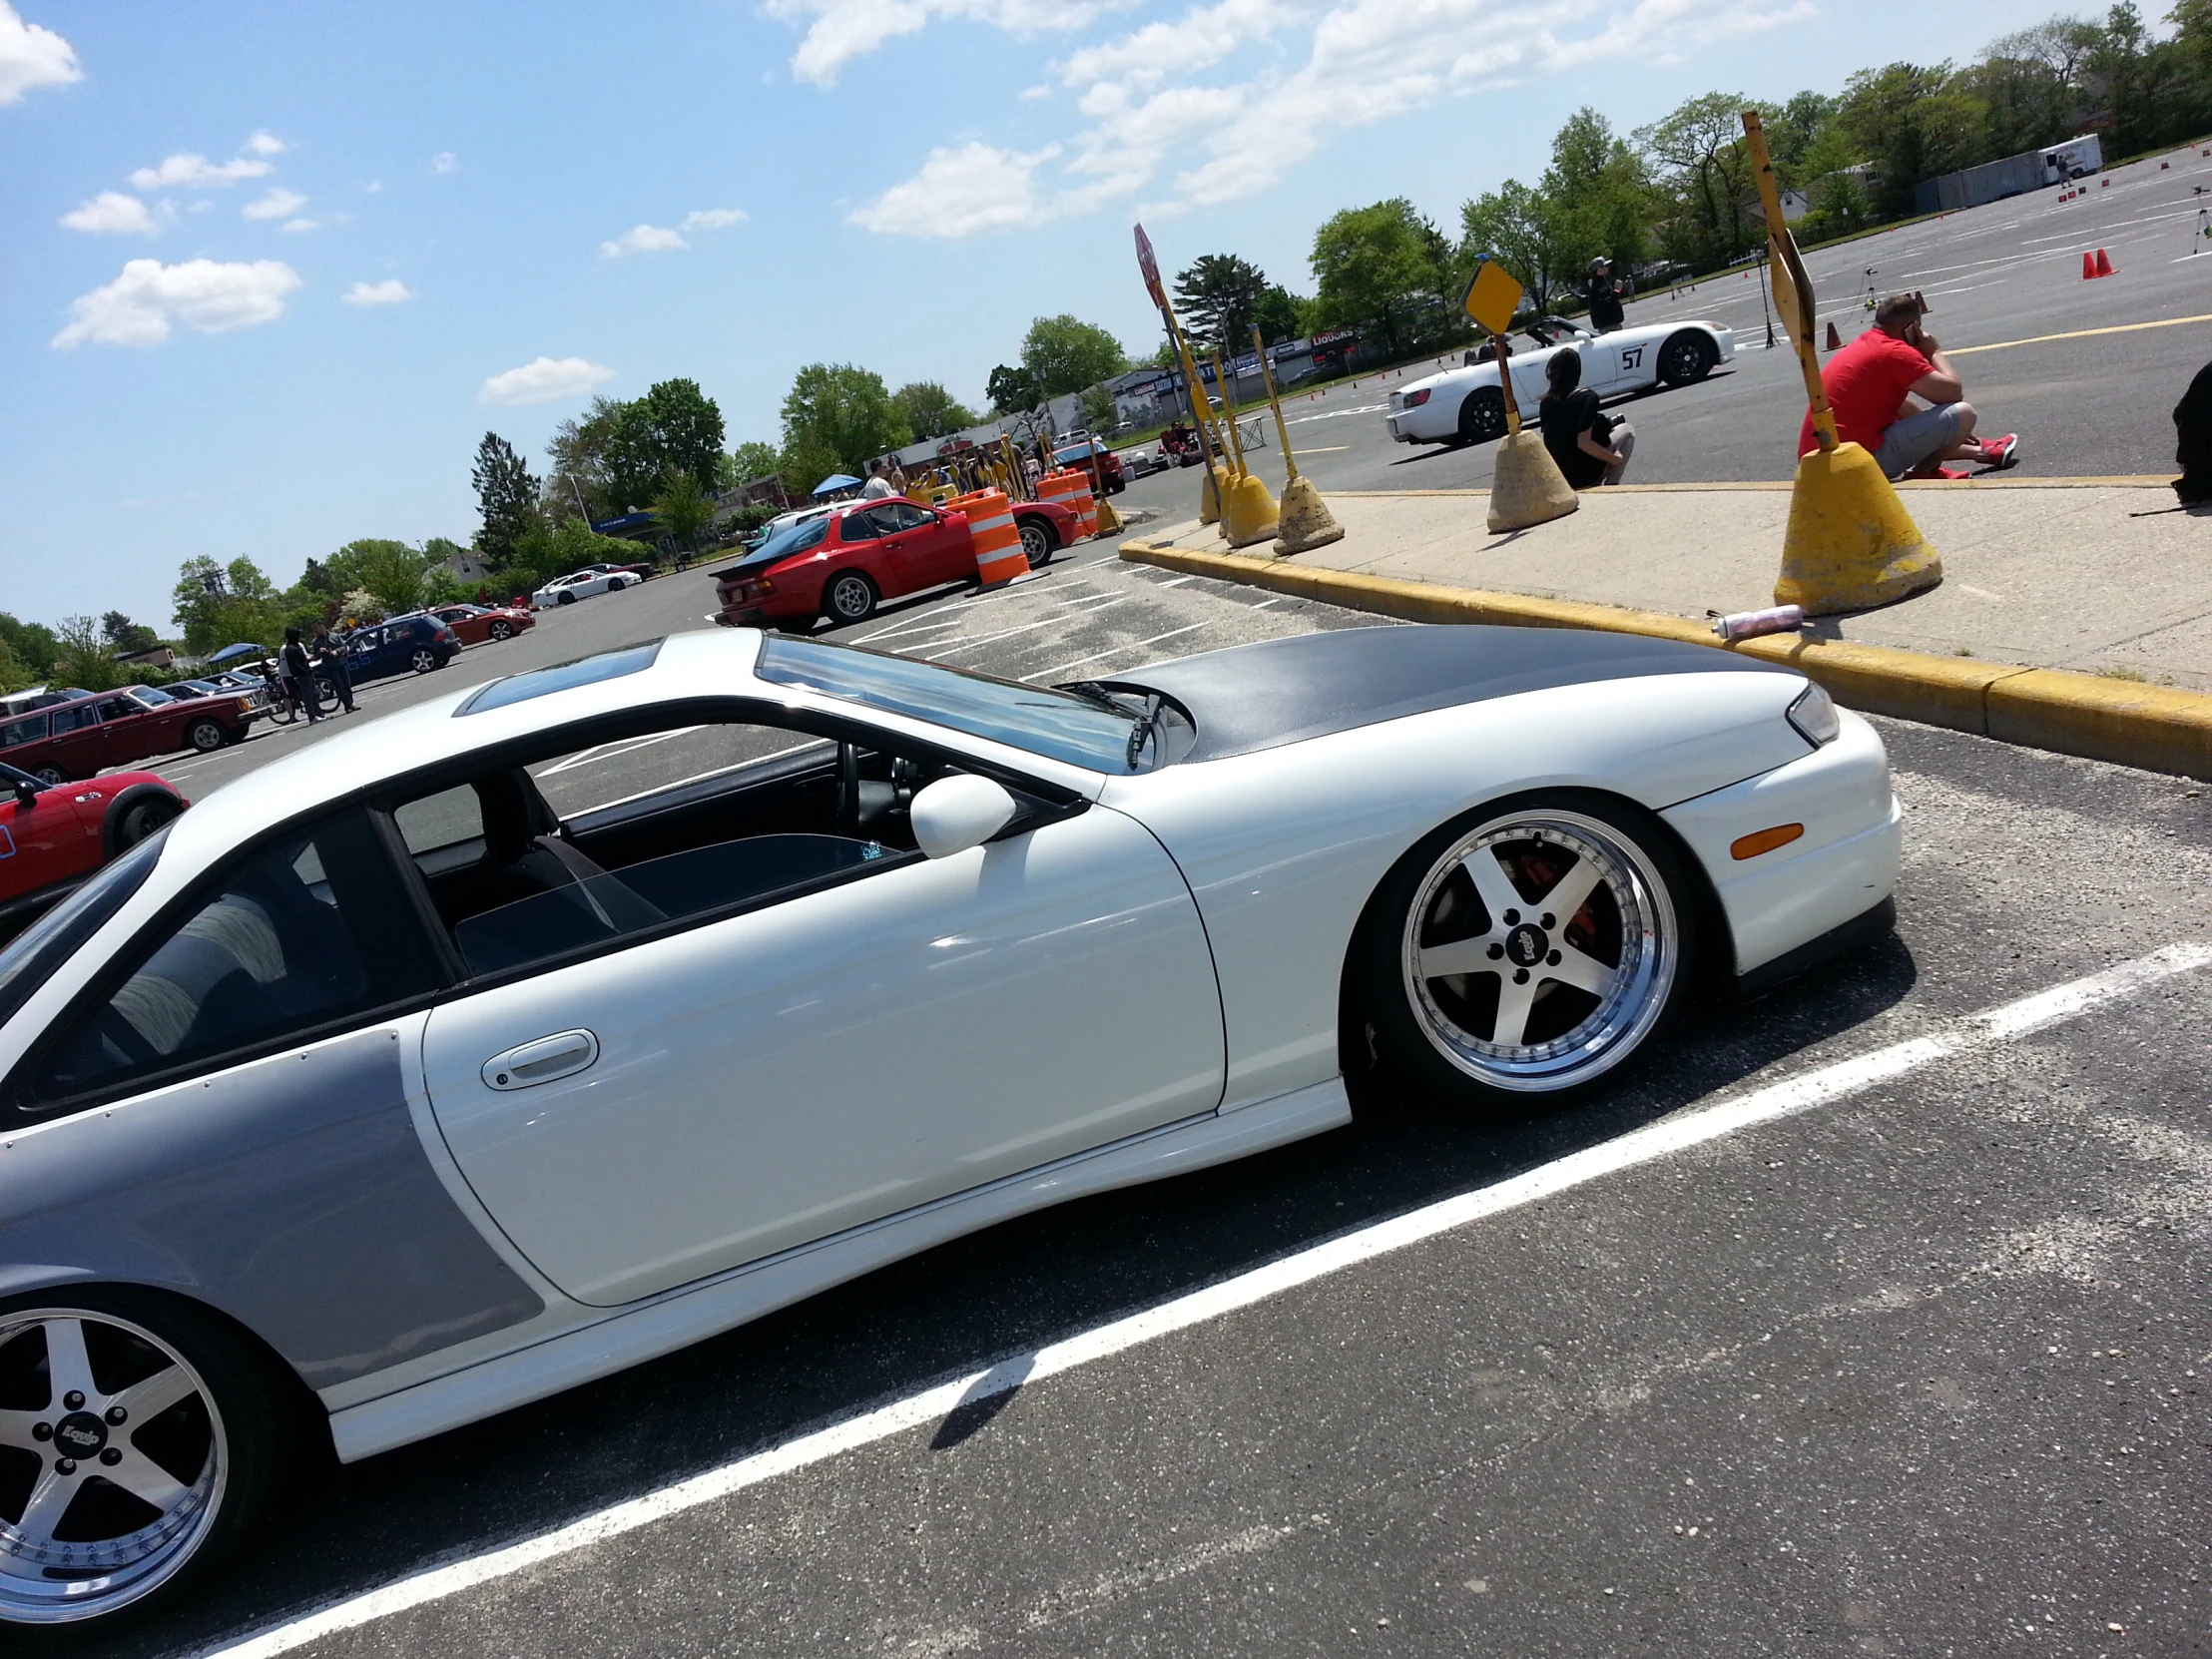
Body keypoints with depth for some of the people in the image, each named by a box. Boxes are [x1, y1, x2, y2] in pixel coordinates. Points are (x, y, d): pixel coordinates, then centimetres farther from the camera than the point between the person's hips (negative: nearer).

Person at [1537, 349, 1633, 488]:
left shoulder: (1546, 402, 2)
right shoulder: (1587, 397, -17)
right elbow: (1583, 442, -23)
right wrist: (1615, 459, -10)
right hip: (1581, 473, -7)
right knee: (1627, 431, 15)